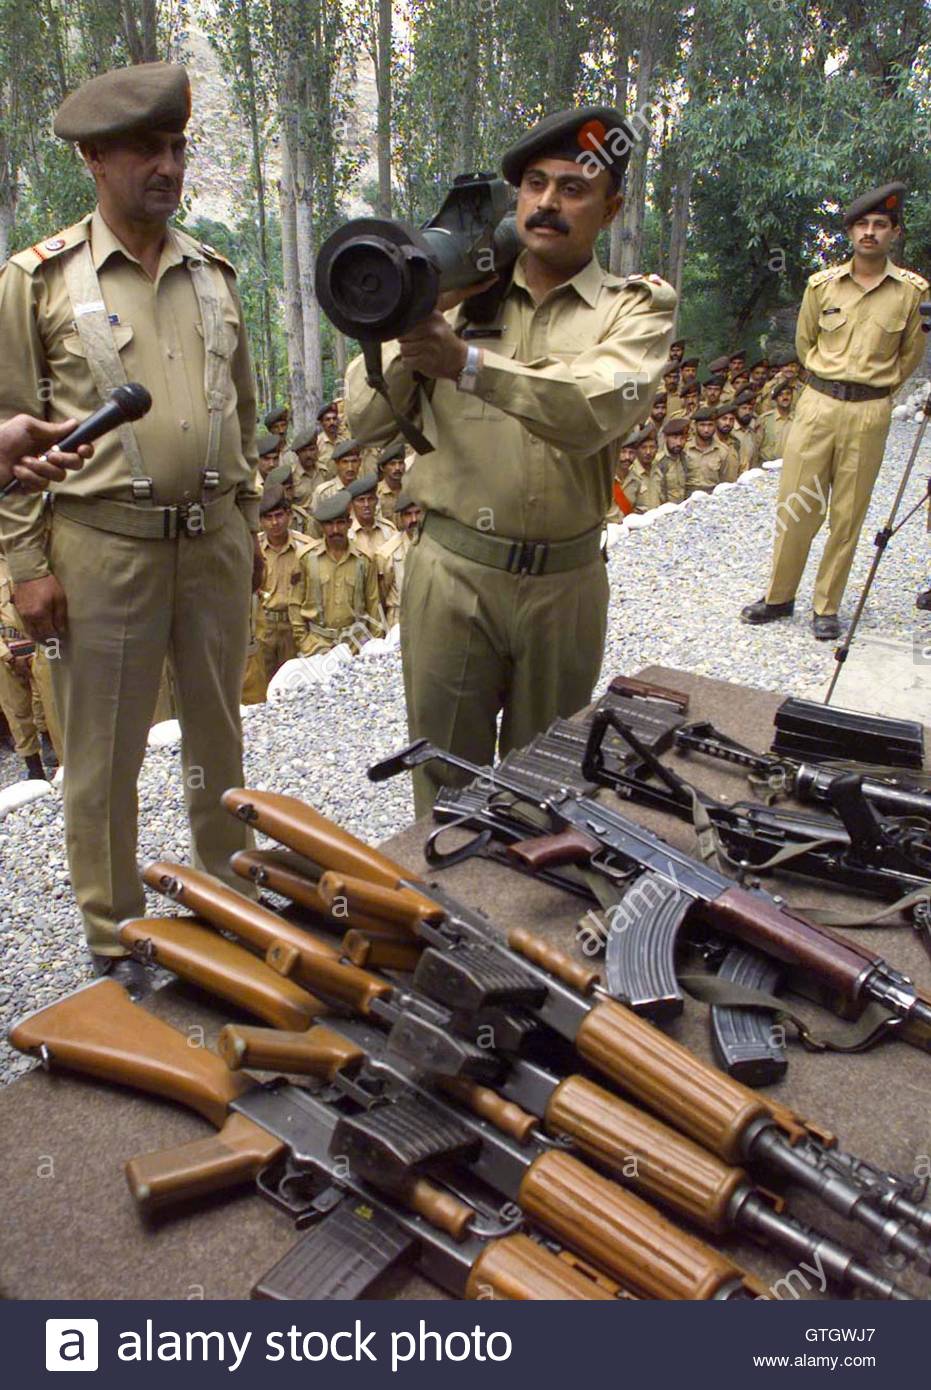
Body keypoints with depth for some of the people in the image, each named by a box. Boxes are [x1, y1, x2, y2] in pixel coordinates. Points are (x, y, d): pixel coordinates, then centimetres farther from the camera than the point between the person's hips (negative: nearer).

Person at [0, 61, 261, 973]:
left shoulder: (214, 273, 11)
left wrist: (248, 527, 15)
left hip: (214, 540, 4)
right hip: (104, 547, -4)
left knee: (218, 732, 16)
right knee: (103, 753, 5)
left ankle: (231, 895, 35)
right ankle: (113, 935, 23)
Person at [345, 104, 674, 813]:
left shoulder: (637, 305, 1)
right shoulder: (457, 294, 5)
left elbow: (592, 411, -21)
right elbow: (366, 419, 0)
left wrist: (467, 362, -33)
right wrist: (411, 337, -17)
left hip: (566, 581, 0)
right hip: (452, 570, 1)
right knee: (446, 782, 12)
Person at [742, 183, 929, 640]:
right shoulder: (822, 284, 4)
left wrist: (875, 384, 11)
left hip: (870, 412, -1)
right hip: (818, 402, 1)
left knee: (847, 516, 3)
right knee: (795, 508, 2)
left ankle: (826, 607, 14)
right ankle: (779, 597, 16)